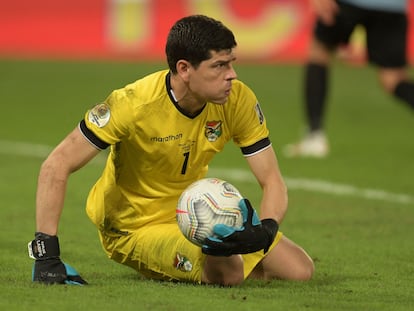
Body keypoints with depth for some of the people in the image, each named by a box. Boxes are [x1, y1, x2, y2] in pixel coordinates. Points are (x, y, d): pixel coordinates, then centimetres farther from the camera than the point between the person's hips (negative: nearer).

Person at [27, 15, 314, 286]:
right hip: (135, 227, -6)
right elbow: (56, 166, -26)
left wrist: (267, 229, -34)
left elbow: (272, 180, -10)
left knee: (300, 270, -2)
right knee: (227, 271, -31)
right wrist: (47, 255, -33)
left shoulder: (239, 100, -15)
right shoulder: (135, 104, -28)